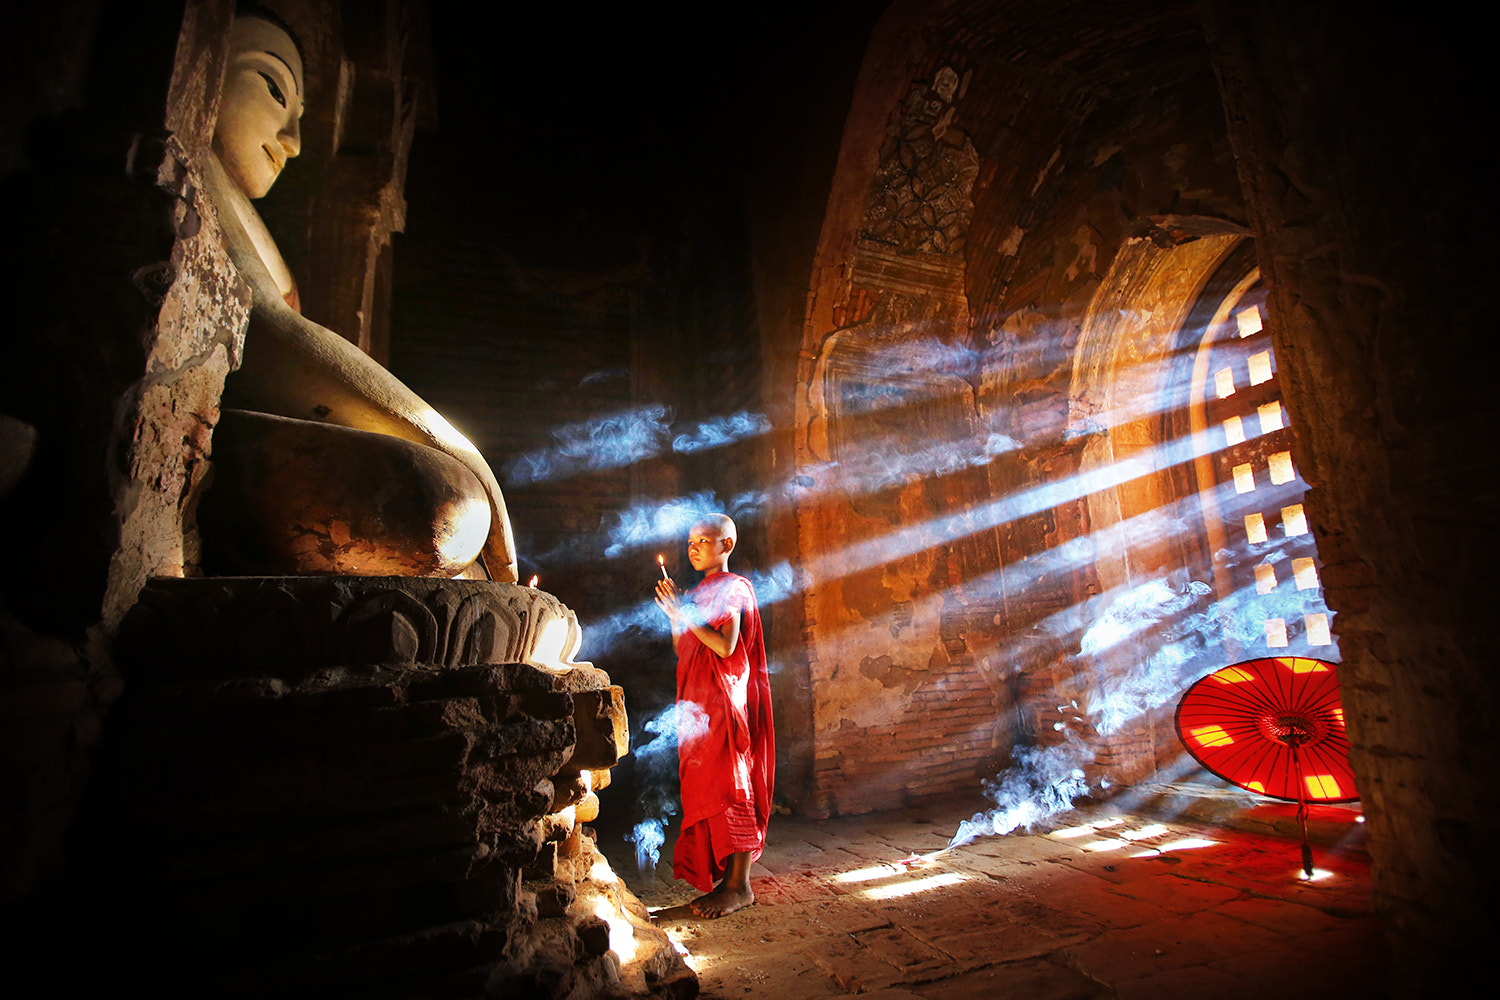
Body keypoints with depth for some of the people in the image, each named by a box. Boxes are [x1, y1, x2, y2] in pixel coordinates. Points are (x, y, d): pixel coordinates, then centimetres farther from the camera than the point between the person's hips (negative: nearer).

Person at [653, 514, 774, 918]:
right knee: (704, 789, 10)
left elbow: (726, 647, -17)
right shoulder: (697, 593, 18)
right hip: (698, 700, 8)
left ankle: (739, 885, 1)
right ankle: (723, 878, 21)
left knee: (730, 788, -6)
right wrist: (673, 612, 6)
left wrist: (687, 615, -16)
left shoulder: (733, 588, -6)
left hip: (727, 699, -8)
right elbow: (683, 652, 16)